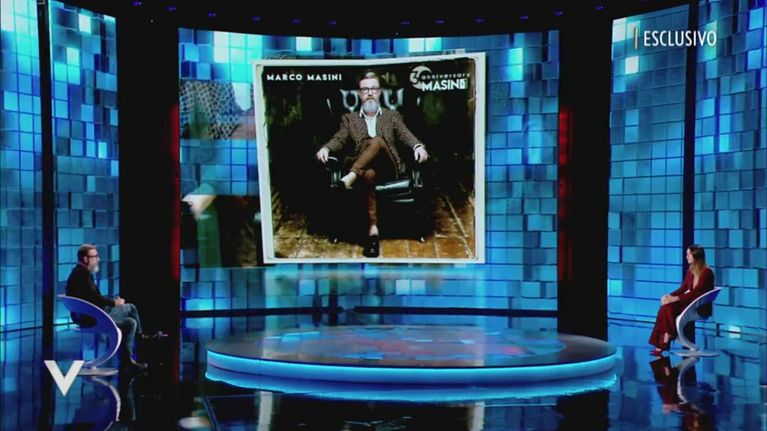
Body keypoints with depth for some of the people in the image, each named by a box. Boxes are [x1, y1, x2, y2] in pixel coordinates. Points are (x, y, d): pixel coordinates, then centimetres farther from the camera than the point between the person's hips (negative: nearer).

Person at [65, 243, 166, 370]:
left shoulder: (82, 272, 10)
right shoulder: (83, 274, -22)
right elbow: (95, 298, -24)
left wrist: (113, 300, 2)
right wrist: (114, 302, -9)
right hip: (89, 317, -11)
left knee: (130, 307, 15)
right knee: (130, 323, -14)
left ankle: (141, 336, 27)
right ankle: (127, 358, -6)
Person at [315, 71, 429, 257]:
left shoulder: (392, 116, 21)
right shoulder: (349, 118, 22)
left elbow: (406, 135, 5)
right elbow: (339, 139, 6)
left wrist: (418, 146, -19)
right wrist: (325, 148, -19)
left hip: (388, 168, 0)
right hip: (362, 169, 0)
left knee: (378, 140, -32)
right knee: (369, 174, -39)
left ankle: (350, 177, -45)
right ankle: (373, 228, -48)